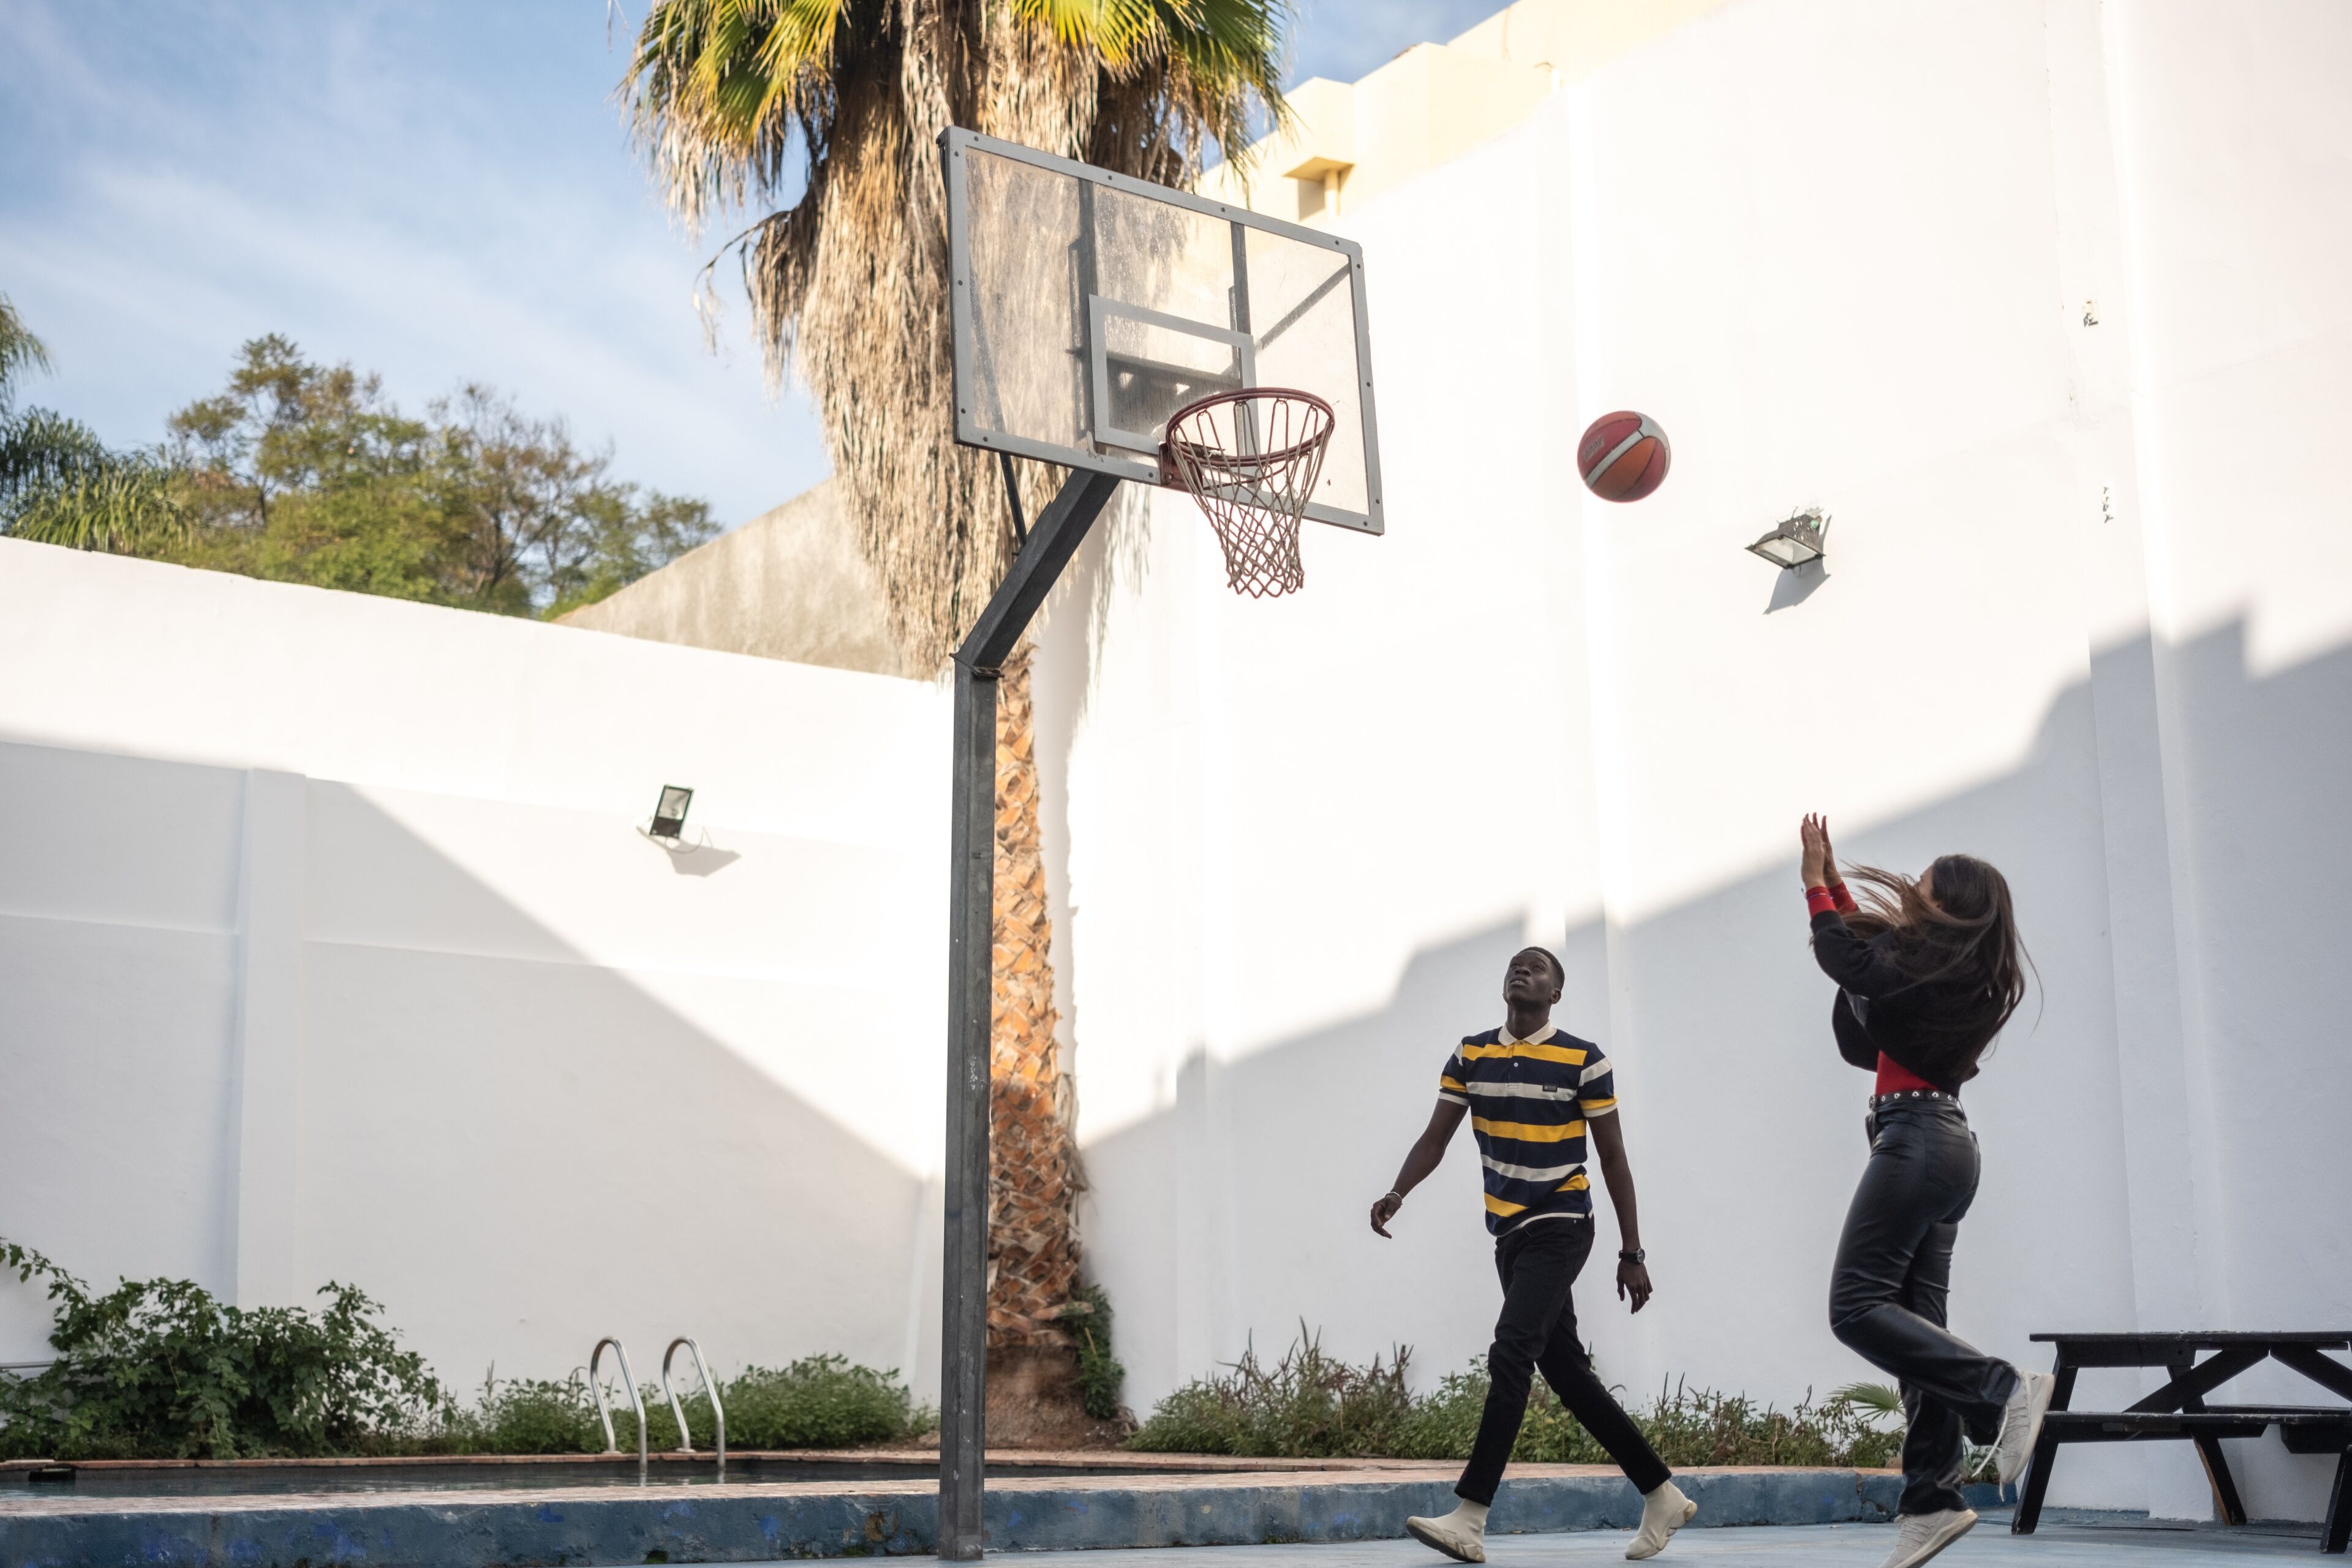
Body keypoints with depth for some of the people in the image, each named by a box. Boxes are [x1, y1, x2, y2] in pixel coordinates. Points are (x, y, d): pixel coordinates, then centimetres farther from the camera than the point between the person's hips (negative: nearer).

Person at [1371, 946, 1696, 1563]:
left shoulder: (1583, 1061, -6)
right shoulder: (1471, 1056, 7)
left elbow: (1613, 1158, -2)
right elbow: (1436, 1138, 4)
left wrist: (1632, 1254, -3)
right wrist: (1398, 1193, -16)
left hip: (1560, 1227, -6)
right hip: (1509, 1232, 6)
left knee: (1511, 1354, -20)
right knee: (1567, 1372, 9)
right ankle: (1662, 1496, 22)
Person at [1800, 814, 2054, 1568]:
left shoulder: (1936, 960, -9)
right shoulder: (1956, 971, 17)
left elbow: (1842, 957, -3)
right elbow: (1870, 954, 28)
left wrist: (1815, 883, 10)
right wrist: (1837, 886, 29)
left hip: (1916, 1137, -10)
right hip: (1945, 1145, 10)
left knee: (1859, 1306, -13)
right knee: (1915, 1320, 4)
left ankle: (2002, 1392, -21)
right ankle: (1932, 1497, 0)